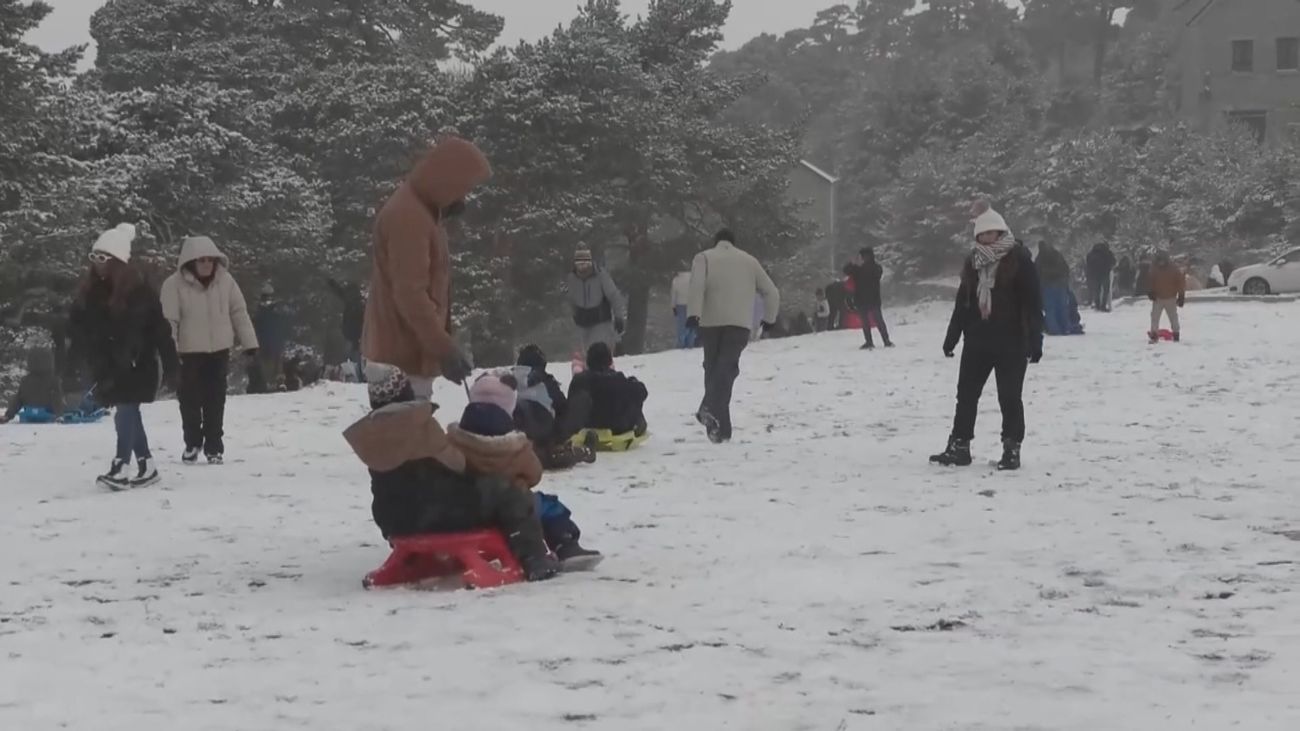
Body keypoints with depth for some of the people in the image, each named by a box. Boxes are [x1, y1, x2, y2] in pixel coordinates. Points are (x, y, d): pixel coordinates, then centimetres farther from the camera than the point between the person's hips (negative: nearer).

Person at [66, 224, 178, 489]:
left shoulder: (138, 291, -14)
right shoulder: (91, 291, 4)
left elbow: (160, 329, -12)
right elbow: (77, 326, 11)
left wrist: (169, 365, -13)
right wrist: (71, 358, 2)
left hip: (135, 363, -6)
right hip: (108, 365, 6)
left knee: (126, 412, -13)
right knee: (128, 414, 10)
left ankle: (121, 469, -17)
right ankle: (146, 466, 18)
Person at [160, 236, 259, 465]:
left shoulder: (225, 280, -2)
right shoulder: (175, 284, -13)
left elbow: (239, 312, 4)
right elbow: (169, 320, -14)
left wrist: (249, 342, 4)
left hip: (219, 350, 2)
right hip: (188, 352, -2)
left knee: (215, 400, 5)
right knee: (190, 400, 6)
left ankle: (214, 446, 15)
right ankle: (192, 443, 25)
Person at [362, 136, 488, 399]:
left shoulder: (422, 212, 14)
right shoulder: (407, 217, -19)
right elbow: (410, 294, -25)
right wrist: (445, 348, -27)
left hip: (408, 353, 10)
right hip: (402, 356, -10)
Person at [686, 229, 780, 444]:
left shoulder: (704, 257, 13)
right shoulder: (749, 260, 19)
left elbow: (697, 284, -7)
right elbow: (771, 293, 19)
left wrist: (694, 313, -14)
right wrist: (769, 318, 32)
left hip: (710, 322, 0)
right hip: (740, 324, 0)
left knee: (713, 368, 10)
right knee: (727, 368, -11)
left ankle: (721, 428, 7)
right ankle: (711, 408, -37)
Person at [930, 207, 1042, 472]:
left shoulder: (1019, 260, -7)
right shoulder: (973, 261, 10)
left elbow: (1033, 303, -10)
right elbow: (963, 301, 16)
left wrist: (1035, 340, -15)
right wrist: (952, 336, 14)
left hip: (1011, 342, -6)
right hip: (978, 340, 6)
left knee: (1009, 397, -1)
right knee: (966, 393, 7)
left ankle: (1012, 450, 8)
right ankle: (959, 447, 14)